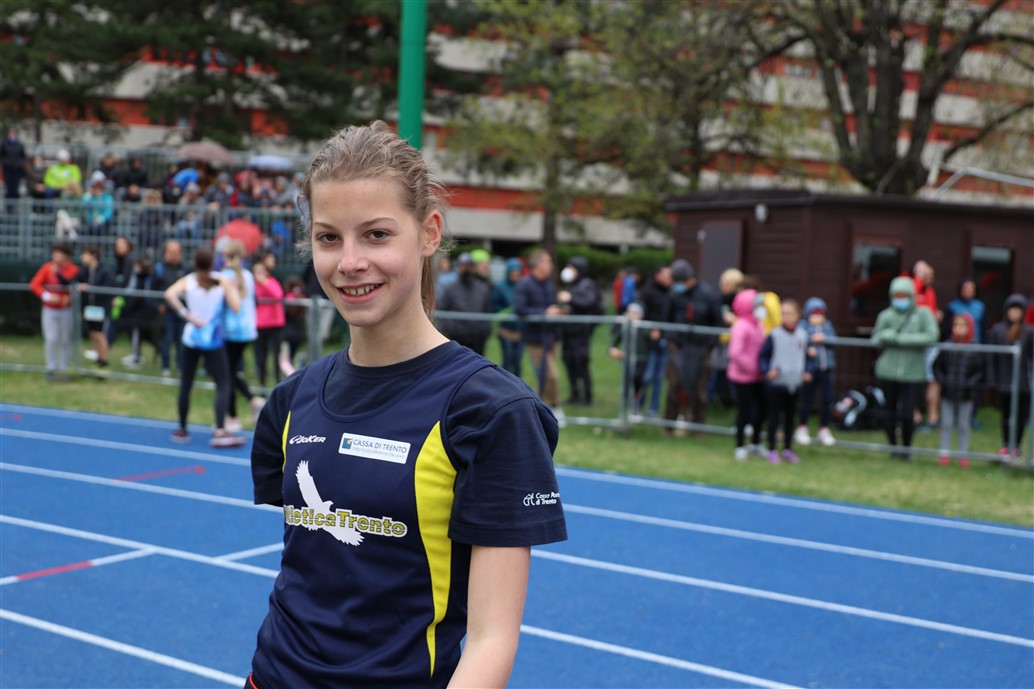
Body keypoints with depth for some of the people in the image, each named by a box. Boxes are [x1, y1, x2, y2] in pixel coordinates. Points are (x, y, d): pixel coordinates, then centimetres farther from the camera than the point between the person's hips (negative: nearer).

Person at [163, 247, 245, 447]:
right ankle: (220, 431, -17)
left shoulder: (187, 281, 1)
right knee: (224, 385, -2)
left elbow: (169, 294, -19)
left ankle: (182, 430, 19)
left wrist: (187, 315, -14)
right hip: (213, 341, -2)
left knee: (185, 385, 12)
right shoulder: (223, 281, -2)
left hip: (191, 339, 2)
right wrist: (234, 290, 7)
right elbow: (235, 307, -10)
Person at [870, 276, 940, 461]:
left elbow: (931, 336, -15)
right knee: (890, 412, 10)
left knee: (907, 414, -5)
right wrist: (887, 336, -17)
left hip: (913, 374, -2)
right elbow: (875, 339, 5)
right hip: (888, 371, 2)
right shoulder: (886, 316, 2)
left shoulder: (923, 314, -3)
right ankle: (893, 446, 32)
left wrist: (903, 338, -19)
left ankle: (906, 448, 21)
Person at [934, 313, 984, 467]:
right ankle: (944, 453, 14)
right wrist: (942, 380, -5)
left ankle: (963, 455, 15)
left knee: (963, 426, 7)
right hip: (947, 393, 1)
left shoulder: (975, 350, -4)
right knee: (946, 424, 6)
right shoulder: (946, 348, 0)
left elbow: (980, 370, -1)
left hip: (966, 395, -1)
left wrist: (970, 383, -12)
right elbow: (937, 366, 7)